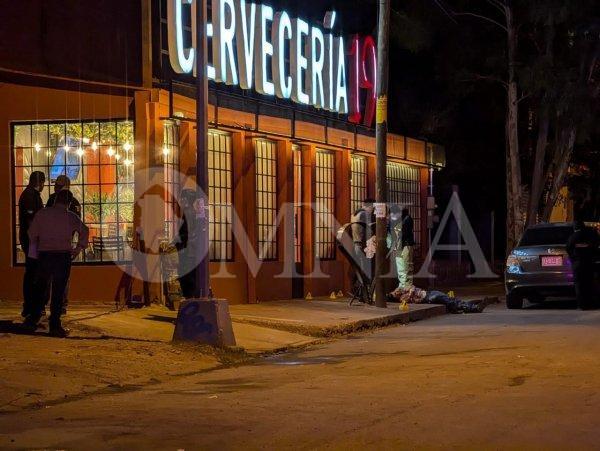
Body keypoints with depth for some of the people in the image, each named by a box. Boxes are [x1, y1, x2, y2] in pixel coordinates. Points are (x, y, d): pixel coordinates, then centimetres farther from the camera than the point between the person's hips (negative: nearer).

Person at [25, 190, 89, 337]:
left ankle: (33, 319, 15)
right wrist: (78, 249, 7)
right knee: (58, 291, 0)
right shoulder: (71, 217, 2)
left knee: (41, 288, 14)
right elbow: (84, 231, -2)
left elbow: (32, 234, 8)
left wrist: (35, 253, 18)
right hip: (63, 255, -2)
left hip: (44, 254, 2)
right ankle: (55, 326, -1)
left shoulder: (42, 214, 6)